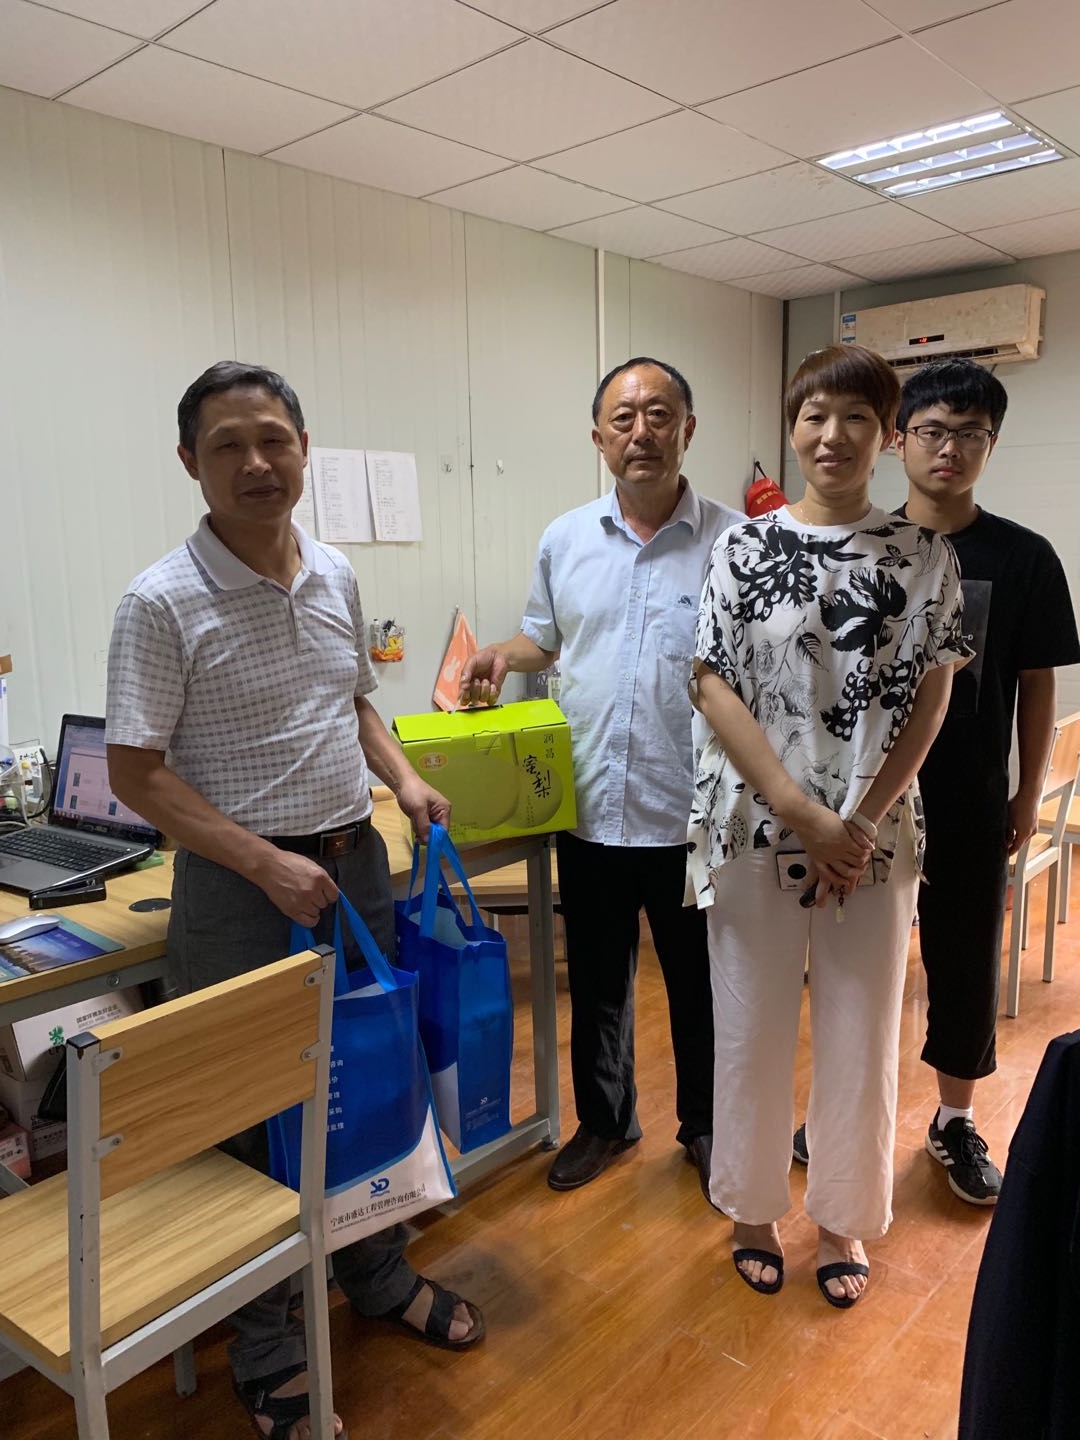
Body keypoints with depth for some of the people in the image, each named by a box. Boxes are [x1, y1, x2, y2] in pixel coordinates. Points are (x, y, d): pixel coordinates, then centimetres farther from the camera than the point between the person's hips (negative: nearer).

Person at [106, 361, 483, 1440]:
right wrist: (267, 865, -20)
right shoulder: (162, 603, -14)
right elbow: (136, 772, -13)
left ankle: (378, 1277, 44)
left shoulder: (336, 576, 5)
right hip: (240, 887, -6)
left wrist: (402, 780, 0)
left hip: (356, 865, 6)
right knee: (255, 1117, 9)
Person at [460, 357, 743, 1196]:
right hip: (589, 806, 3)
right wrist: (503, 656, -2)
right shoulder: (565, 540, 5)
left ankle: (705, 1124, 39)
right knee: (597, 979, 19)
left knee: (700, 983, 15)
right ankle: (605, 1119, 41)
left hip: (691, 812, -3)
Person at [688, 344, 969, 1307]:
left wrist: (862, 822, -11)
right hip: (754, 825, 0)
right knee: (751, 1028, 9)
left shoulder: (925, 558, 1)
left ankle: (843, 1216, 35)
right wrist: (802, 814, -13)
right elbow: (715, 688, -6)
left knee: (861, 1032, 12)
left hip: (874, 835, 1)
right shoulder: (744, 548, -1)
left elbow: (930, 701, -1)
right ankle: (756, 1204, 33)